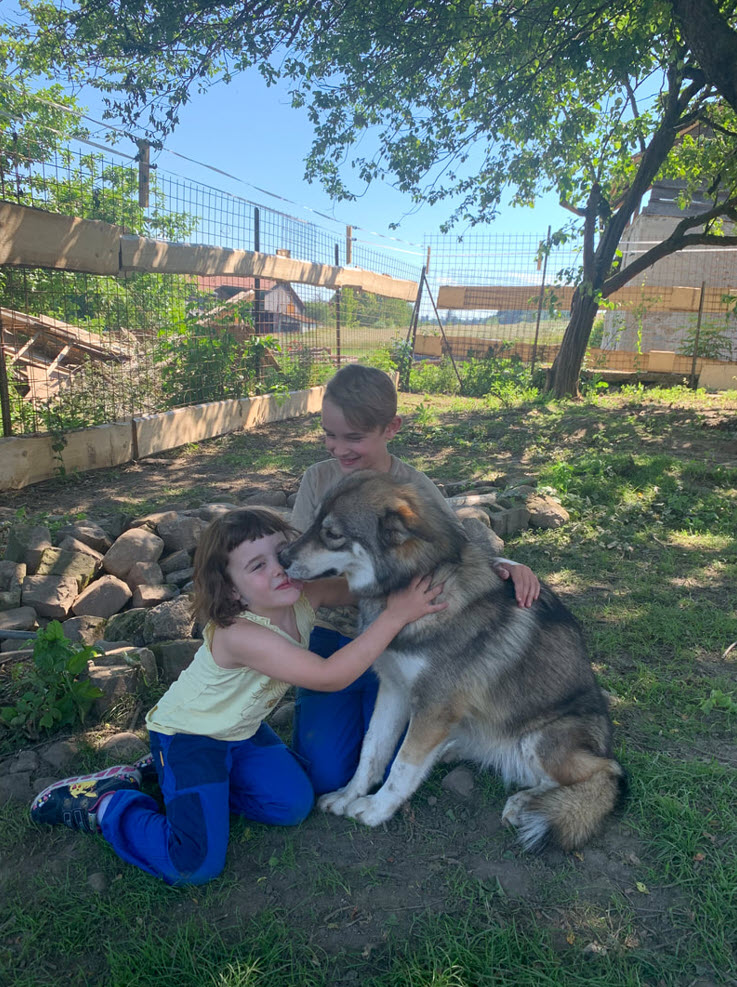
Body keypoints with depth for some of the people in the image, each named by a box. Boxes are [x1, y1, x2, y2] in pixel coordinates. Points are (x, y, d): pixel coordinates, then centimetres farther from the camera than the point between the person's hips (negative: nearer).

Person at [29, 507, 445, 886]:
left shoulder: (304, 594, -17)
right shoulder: (238, 634, -37)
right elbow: (330, 676, -41)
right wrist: (395, 616, -41)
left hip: (240, 728, 8)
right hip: (187, 734, -8)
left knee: (294, 804, 5)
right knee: (197, 866, -13)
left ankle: (168, 774, 19)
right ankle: (104, 801, 9)